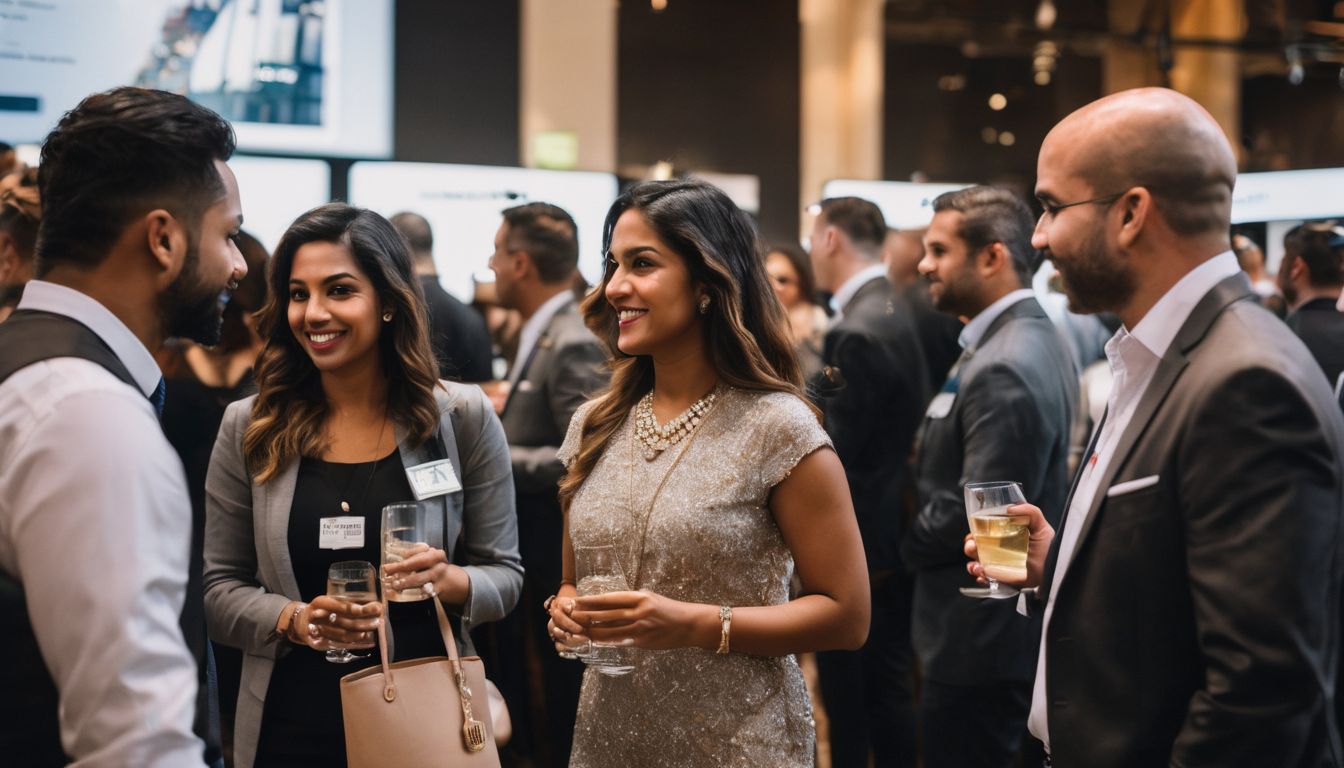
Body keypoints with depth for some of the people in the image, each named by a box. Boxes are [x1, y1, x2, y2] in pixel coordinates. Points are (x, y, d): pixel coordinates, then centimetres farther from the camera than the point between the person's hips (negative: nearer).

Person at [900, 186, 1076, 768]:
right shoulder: (1033, 338, 9)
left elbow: (971, 515, -25)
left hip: (979, 639, -10)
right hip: (1012, 624, 10)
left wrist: (901, 547, -8)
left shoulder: (1004, 369, -23)